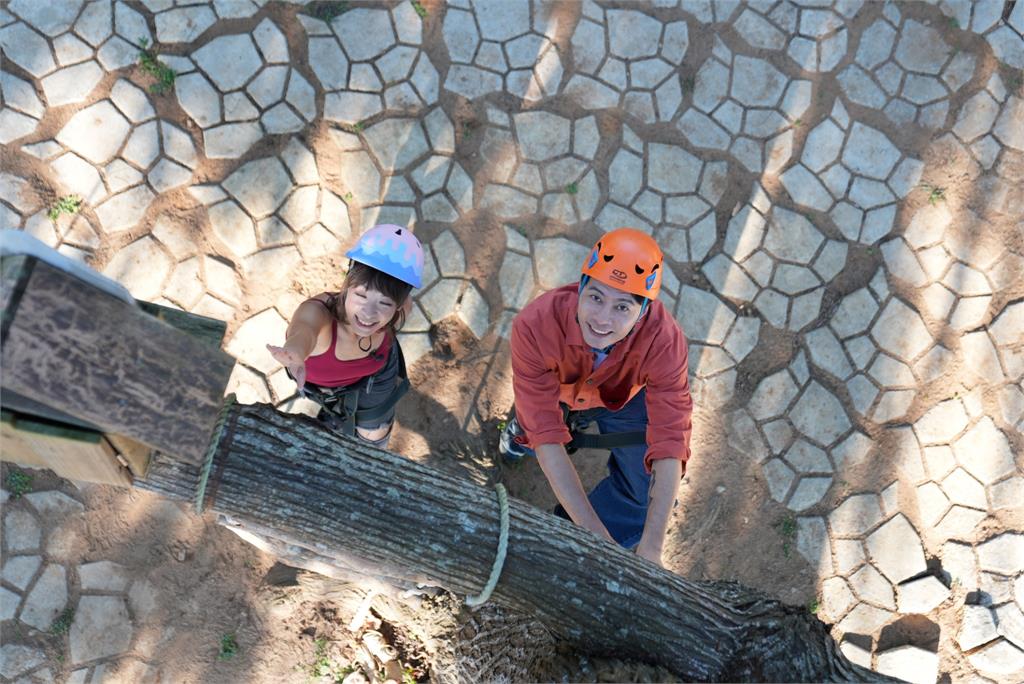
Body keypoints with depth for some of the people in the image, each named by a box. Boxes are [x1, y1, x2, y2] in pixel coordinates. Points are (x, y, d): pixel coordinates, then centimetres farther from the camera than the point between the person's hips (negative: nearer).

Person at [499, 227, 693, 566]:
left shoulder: (664, 339, -41)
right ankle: (522, 425, 32)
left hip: (624, 398, -1)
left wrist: (651, 548, -45)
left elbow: (669, 444, -38)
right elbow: (548, 440, -42)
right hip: (556, 392, 1)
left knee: (651, 496, -9)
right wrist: (596, 534, -45)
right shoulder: (533, 325, -43)